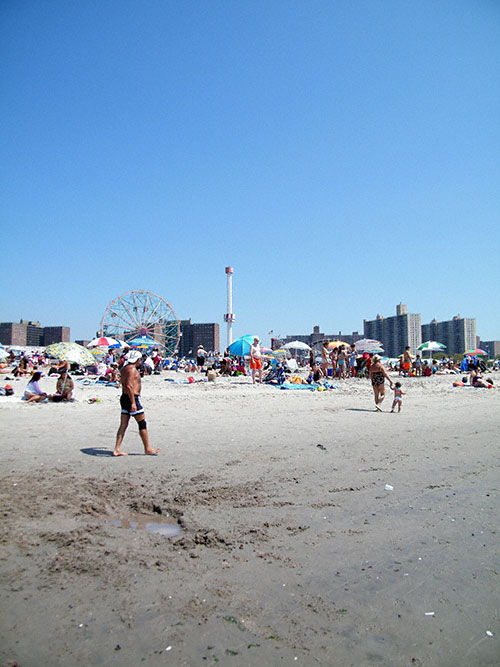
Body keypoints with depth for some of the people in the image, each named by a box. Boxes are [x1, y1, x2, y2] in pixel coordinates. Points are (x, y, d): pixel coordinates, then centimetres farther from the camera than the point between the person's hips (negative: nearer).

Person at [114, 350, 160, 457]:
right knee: (142, 424, 1)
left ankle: (117, 449, 7)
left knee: (123, 425, 9)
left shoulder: (124, 368, 15)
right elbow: (129, 386, -24)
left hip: (124, 397, 9)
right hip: (131, 398, -9)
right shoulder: (132, 369, -14)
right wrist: (133, 402, -25)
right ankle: (147, 449, 10)